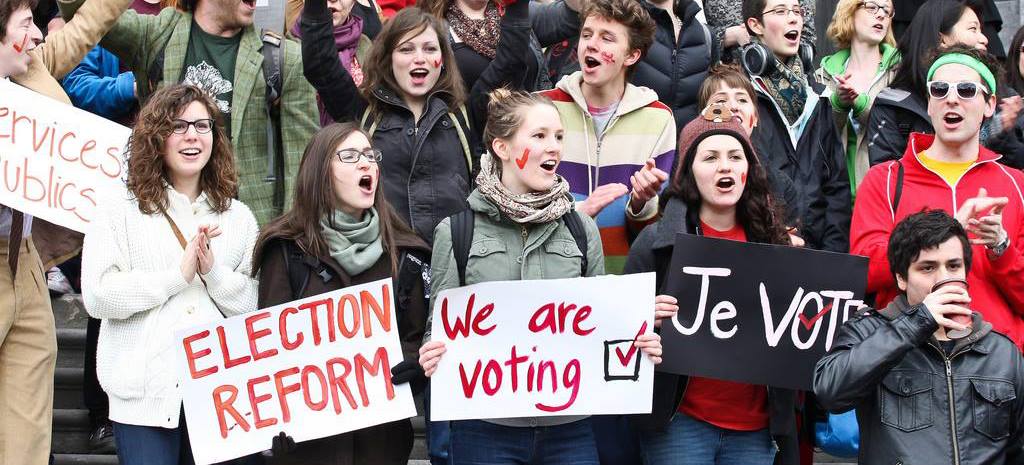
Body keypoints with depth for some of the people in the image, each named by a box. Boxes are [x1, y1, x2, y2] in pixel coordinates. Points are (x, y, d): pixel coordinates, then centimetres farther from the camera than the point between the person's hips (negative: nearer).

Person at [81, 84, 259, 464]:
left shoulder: (238, 217, 12)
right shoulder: (120, 214, 4)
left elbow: (257, 305, 6)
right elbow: (97, 297, -9)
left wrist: (214, 272, -11)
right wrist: (179, 274, -12)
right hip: (146, 391, -2)